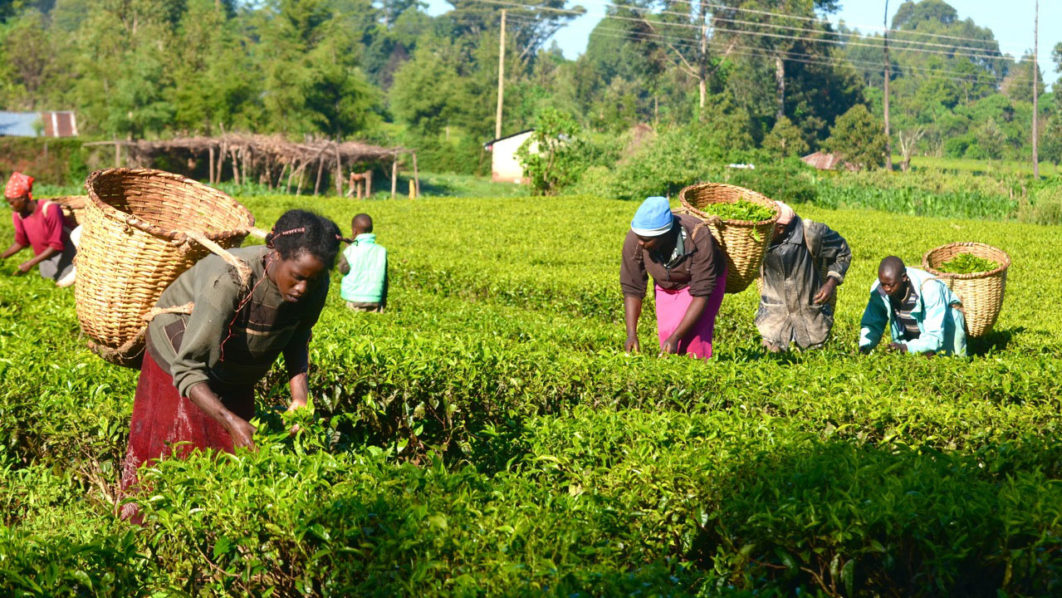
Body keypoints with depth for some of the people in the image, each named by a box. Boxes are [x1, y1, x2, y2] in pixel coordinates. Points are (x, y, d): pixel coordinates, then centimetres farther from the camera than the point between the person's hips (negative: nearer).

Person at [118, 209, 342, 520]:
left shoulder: (314, 285, -23)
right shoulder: (231, 281, -41)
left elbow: (297, 339, 0)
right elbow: (188, 369, -38)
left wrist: (299, 396, -15)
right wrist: (231, 422, -50)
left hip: (236, 377, 5)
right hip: (179, 355, -5)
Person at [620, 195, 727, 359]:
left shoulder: (699, 238, -38)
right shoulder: (633, 240, -29)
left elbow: (702, 293, -31)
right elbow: (632, 289, -17)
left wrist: (675, 338, -34)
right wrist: (631, 334, -26)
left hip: (702, 279, -3)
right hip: (667, 287, 3)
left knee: (694, 339, -17)